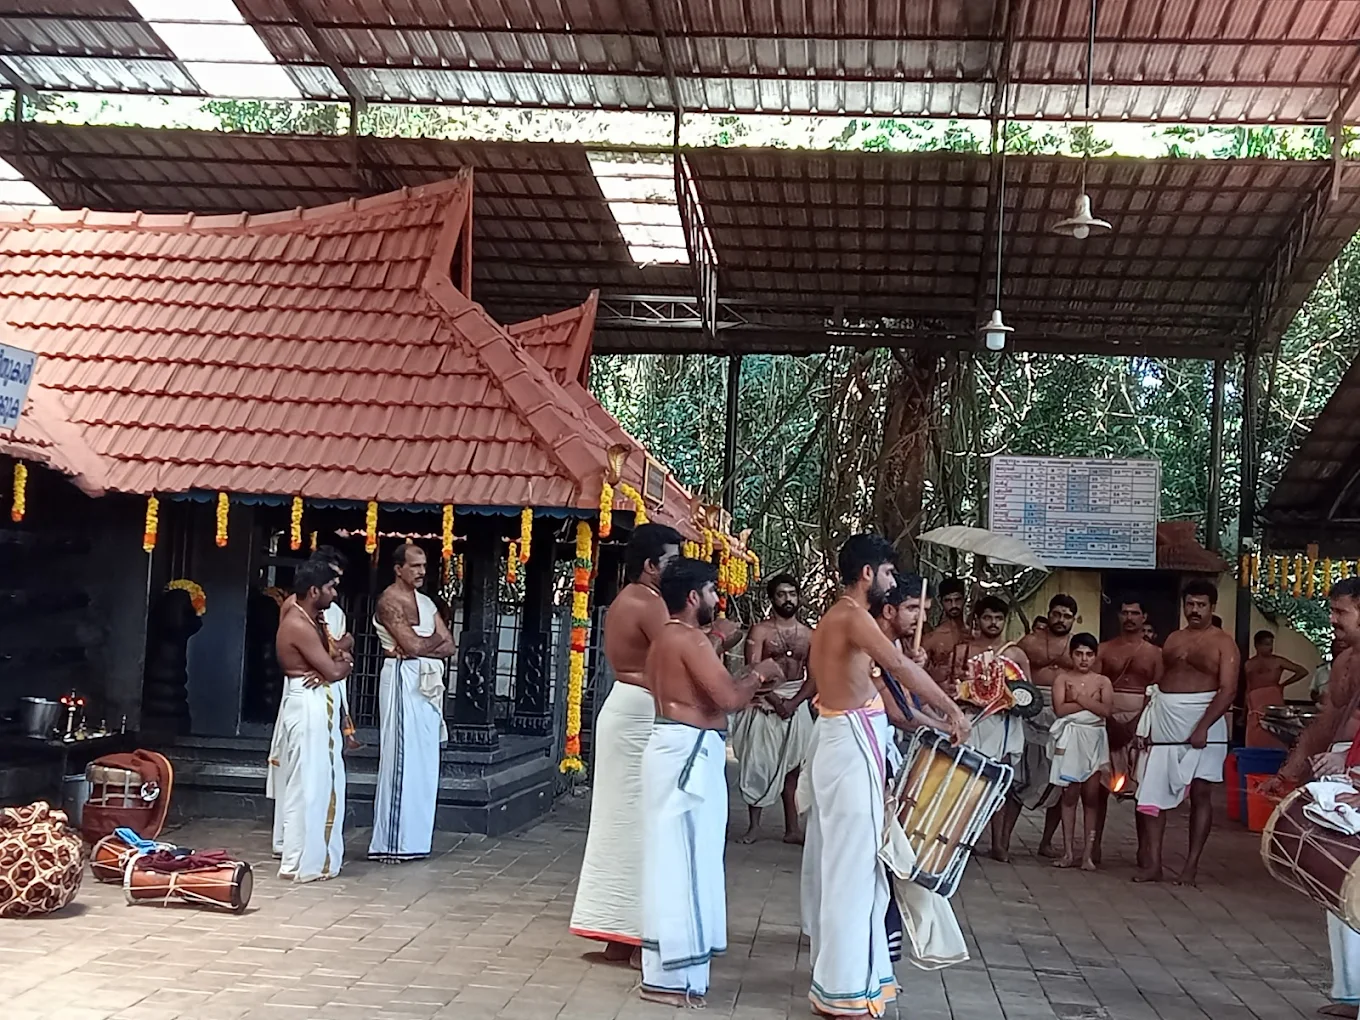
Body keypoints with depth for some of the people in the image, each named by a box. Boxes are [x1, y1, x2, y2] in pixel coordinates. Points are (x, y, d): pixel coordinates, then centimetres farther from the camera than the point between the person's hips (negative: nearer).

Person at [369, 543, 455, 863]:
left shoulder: (426, 602, 17)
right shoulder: (389, 600, -7)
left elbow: (448, 647, 9)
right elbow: (412, 645, -17)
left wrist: (419, 646, -8)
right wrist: (435, 638, 2)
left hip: (428, 683, 8)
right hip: (402, 681, -8)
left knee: (424, 761, 8)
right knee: (401, 759, -7)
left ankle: (414, 839, 15)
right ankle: (391, 842, -3)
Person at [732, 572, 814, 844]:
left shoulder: (808, 635, 9)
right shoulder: (760, 631, -2)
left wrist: (793, 703, -10)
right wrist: (775, 700, -17)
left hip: (797, 705, 3)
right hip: (763, 704, -3)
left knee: (791, 767, 6)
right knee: (757, 765, -1)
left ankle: (792, 829, 9)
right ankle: (753, 825, 7)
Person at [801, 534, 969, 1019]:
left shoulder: (833, 618, 16)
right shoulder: (852, 616, -15)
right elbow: (898, 664, -30)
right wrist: (951, 709, -24)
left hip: (838, 741, 10)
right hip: (852, 745, -10)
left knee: (836, 860, 15)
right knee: (853, 863, -5)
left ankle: (835, 975, 25)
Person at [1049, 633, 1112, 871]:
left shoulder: (1103, 681, 7)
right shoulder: (1063, 678, 3)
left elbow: (1106, 710, -9)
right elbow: (1060, 709, -10)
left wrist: (1079, 698, -11)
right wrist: (1090, 702, -9)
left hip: (1095, 739, 1)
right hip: (1070, 738, -1)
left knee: (1091, 797, 1)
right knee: (1069, 795, 1)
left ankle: (1088, 853, 3)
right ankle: (1068, 851, 6)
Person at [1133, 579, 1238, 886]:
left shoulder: (1223, 643, -2)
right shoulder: (1172, 639, 16)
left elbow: (1228, 690, -11)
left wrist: (1202, 728, -20)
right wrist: (1148, 723, 4)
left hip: (1202, 722, -5)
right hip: (1164, 723, 5)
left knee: (1200, 794, 0)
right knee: (1152, 793, 0)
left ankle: (1191, 865, 6)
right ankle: (1153, 863, 3)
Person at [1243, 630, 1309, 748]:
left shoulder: (1277, 661, 5)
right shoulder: (1249, 664, 14)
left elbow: (1303, 671, 4)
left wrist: (1283, 684, 3)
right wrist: (1244, 713, 15)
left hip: (1274, 705, -3)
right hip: (1255, 709, 3)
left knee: (1274, 742, -8)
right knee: (1255, 742, 0)